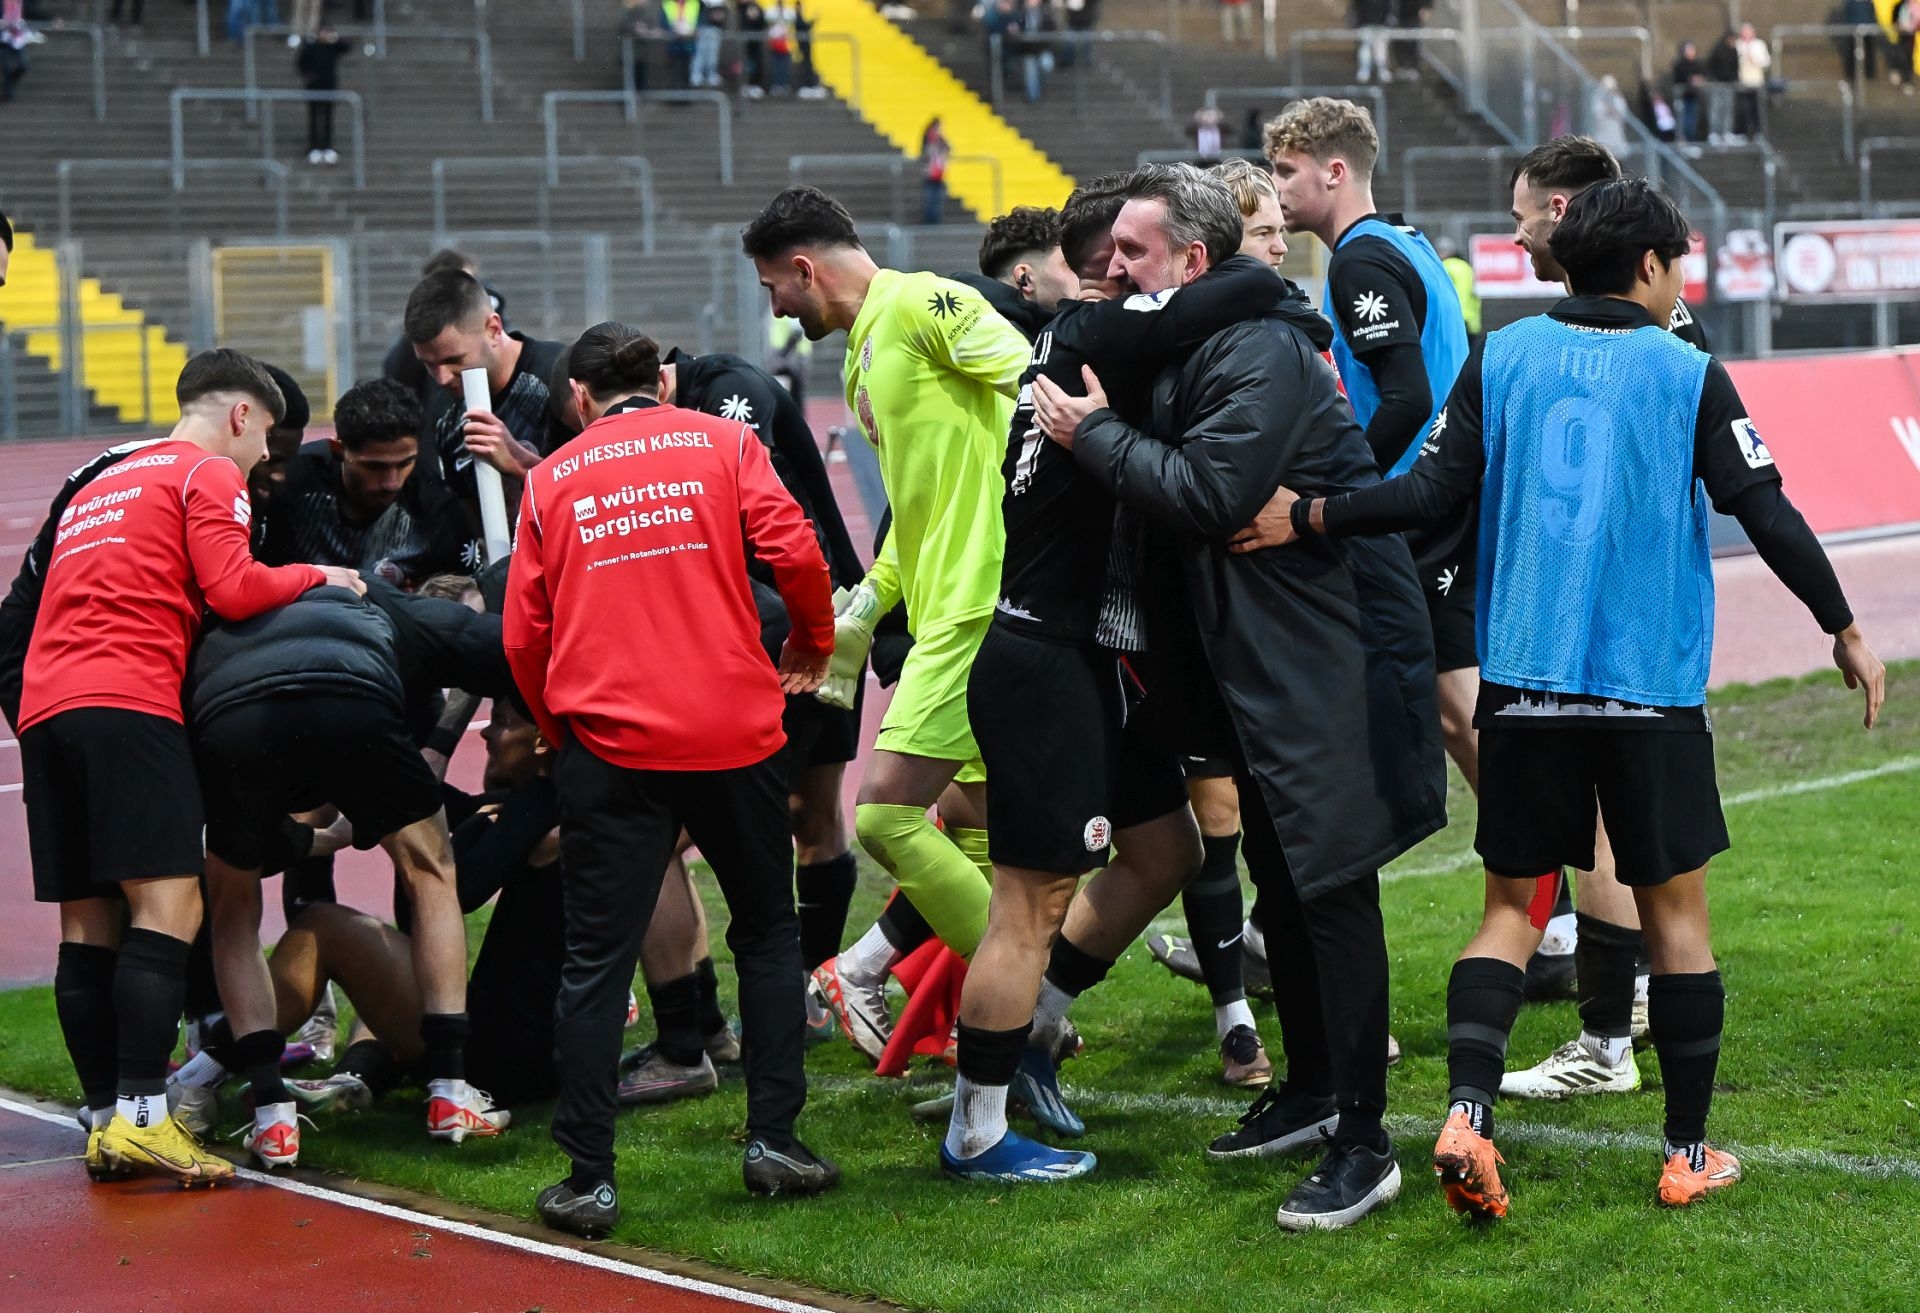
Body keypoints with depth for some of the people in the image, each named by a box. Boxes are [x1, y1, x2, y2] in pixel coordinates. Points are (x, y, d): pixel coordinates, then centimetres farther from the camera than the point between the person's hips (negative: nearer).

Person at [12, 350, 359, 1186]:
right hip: (130, 702, -8)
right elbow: (232, 590, -7)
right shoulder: (210, 474, 6)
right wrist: (316, 577, 9)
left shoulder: (98, 484, 30)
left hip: (43, 706, 8)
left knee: (87, 921, 7)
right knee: (167, 905, -12)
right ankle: (141, 1119, -20)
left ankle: (104, 1120, 7)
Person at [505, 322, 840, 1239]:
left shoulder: (552, 479, 9)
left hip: (609, 748, 0)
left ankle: (589, 1179, 2)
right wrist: (812, 644, 12)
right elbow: (792, 551, -6)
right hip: (734, 732, 0)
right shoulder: (722, 443, 6)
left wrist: (558, 729, 22)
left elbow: (523, 634, 6)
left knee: (597, 959, 3)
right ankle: (773, 1140, 11)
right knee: (766, 932, 16)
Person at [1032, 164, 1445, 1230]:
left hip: (1324, 653, -10)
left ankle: (1363, 1144, -4)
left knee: (1330, 884, -8)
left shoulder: (1261, 350, -17)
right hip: (1254, 661, 10)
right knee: (1278, 880, 18)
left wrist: (1094, 433, -17)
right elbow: (1166, 484, 19)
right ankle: (1310, 1090, 32)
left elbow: (1209, 495, -26)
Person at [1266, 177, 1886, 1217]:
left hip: (1523, 682, 2)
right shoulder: (1689, 375, -1)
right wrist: (1844, 628, 7)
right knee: (1675, 911, 10)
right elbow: (1767, 513, -2)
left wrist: (1305, 518, 0)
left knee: (1511, 908, 9)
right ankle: (1688, 1152, 15)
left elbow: (1434, 490, -5)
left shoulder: (1500, 359, 4)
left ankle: (1466, 1111, -12)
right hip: (1653, 688, -2)